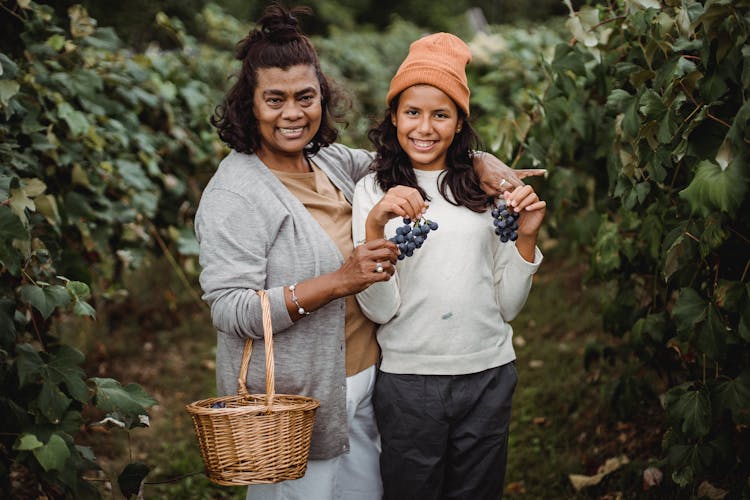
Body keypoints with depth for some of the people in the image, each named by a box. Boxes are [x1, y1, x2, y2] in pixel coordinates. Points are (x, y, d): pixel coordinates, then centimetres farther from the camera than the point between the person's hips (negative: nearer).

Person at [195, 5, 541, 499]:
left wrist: (480, 160, 2)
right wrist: (338, 282, -29)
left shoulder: (332, 161, 6)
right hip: (292, 404, -7)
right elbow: (228, 311, -23)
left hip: (362, 383, 7)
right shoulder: (234, 194, -15)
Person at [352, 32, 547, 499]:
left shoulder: (486, 188, 4)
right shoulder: (374, 191, -2)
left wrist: (525, 238, -6)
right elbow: (380, 310, -10)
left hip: (489, 376, 3)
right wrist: (374, 227, -21)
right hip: (409, 379, -2)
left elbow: (507, 306, 7)